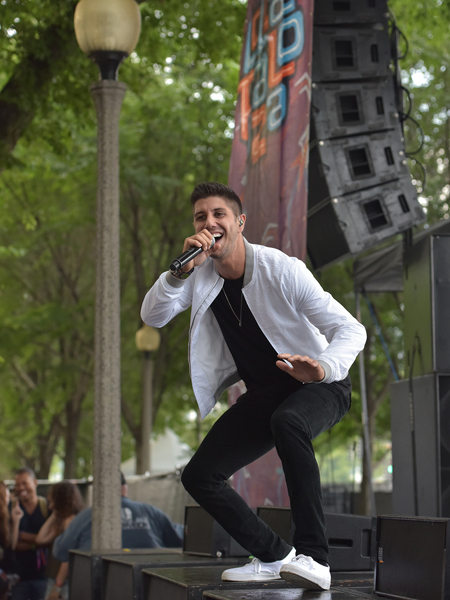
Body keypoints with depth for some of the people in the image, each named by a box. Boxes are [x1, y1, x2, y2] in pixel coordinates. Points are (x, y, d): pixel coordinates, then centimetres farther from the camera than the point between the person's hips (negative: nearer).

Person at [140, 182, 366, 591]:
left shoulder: (282, 269, -20)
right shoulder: (199, 275, -4)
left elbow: (351, 330, -22)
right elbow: (153, 317, -16)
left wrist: (322, 367, -43)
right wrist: (182, 269, -30)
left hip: (319, 387, -6)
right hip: (263, 394, 6)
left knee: (287, 421, -40)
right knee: (198, 477, -6)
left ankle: (314, 557, -37)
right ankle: (275, 557, 6)